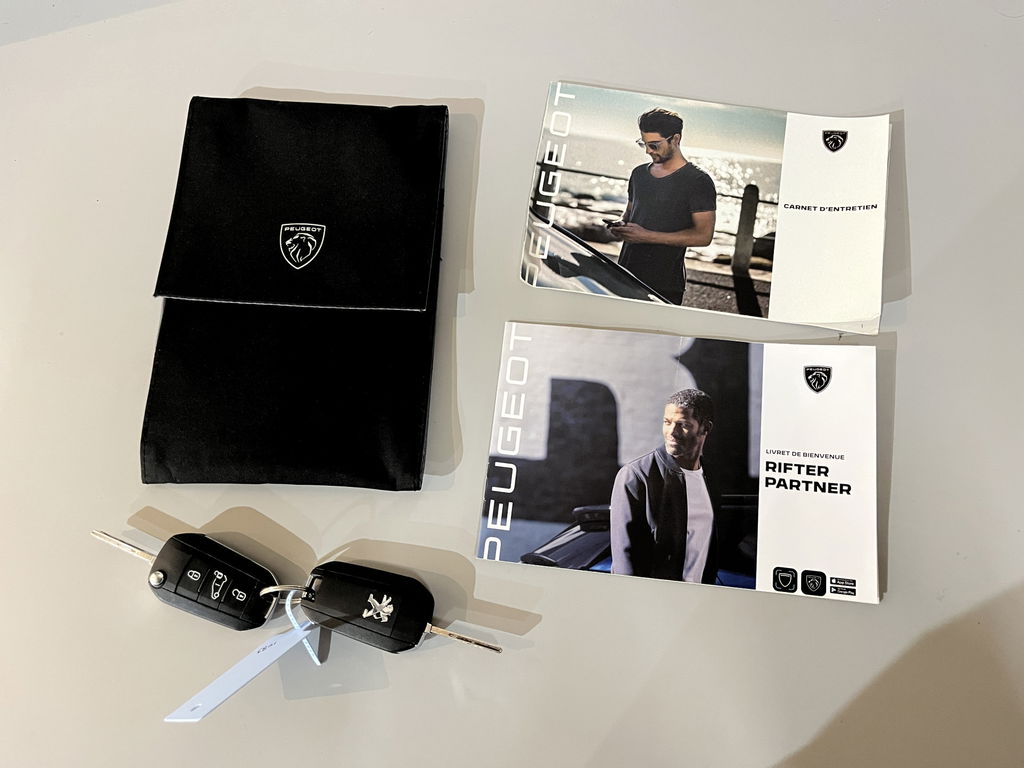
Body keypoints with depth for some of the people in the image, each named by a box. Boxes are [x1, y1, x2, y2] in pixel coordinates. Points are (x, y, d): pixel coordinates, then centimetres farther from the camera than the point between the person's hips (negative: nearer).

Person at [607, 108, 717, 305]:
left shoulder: (698, 181, -6)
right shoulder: (639, 173, 15)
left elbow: (703, 235, -12)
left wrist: (648, 236, -18)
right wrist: (620, 225, 2)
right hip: (626, 275, 6)